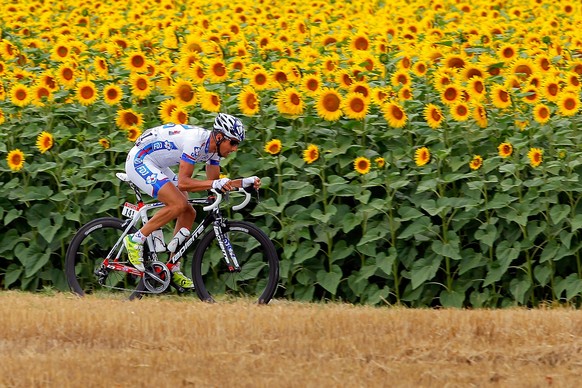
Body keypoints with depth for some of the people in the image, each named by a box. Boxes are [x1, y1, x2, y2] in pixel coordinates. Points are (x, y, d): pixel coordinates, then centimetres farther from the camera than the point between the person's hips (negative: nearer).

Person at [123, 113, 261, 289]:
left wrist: (245, 182, -4)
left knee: (188, 213, 4)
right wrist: (215, 184, -39)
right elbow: (183, 182, -30)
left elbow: (213, 182, 8)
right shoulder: (196, 140, -28)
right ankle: (135, 240, -13)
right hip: (139, 161, -10)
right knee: (179, 204, -25)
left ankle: (173, 269, 10)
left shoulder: (214, 146, 0)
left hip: (157, 166, 10)